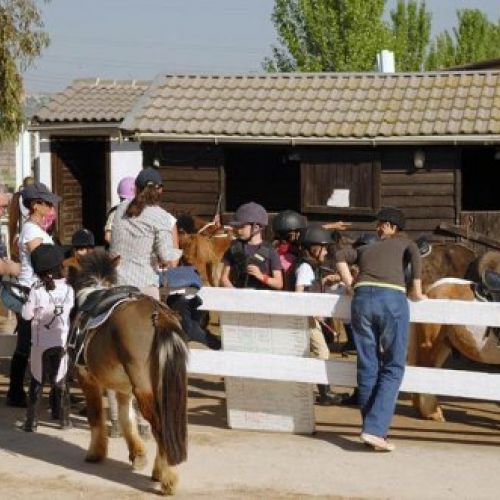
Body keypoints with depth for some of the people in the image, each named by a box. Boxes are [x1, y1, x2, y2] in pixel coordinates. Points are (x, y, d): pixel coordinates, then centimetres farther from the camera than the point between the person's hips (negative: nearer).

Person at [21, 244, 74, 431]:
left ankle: (31, 421, 6)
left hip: (41, 343, -2)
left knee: (36, 382, 7)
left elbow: (26, 314, -9)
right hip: (62, 342, 2)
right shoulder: (68, 289, -7)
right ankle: (63, 418, 18)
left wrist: (25, 305, 8)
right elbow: (71, 310, 2)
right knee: (60, 381, 14)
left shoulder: (36, 290, -14)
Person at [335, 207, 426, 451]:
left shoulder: (364, 249, 30)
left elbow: (341, 255, 16)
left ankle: (371, 428, 10)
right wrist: (417, 290, 7)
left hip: (362, 298, 3)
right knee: (393, 367, 0)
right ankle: (375, 429, -14)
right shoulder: (403, 242, 23)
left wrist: (350, 284, 17)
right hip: (393, 298, -3)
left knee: (368, 367, 8)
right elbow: (415, 253, 3)